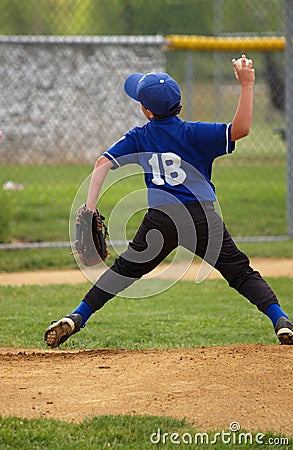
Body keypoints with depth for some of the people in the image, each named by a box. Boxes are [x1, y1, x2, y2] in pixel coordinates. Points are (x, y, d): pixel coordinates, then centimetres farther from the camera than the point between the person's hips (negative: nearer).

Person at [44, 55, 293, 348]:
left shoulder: (138, 138, 9)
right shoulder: (193, 134, 1)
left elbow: (103, 164, 1)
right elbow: (240, 129, -8)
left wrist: (90, 208, -3)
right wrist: (247, 86, -6)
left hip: (160, 219, 1)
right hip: (203, 217, -1)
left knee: (125, 269, 18)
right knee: (241, 272, 6)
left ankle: (76, 318, 12)